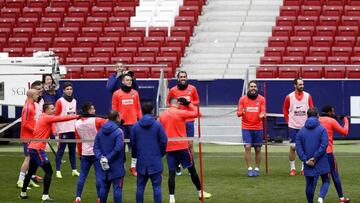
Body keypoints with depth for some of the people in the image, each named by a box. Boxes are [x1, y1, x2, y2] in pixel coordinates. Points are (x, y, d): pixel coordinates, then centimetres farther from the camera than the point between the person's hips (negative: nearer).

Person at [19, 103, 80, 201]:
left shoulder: (43, 118, 17)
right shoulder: (46, 118, -13)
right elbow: (61, 119, -18)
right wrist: (76, 116, -16)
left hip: (32, 148, 10)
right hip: (38, 149, -10)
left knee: (31, 171, 20)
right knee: (49, 171, -9)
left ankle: (23, 193, 28)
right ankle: (45, 196, -11)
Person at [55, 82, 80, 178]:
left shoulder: (74, 101, 13)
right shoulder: (60, 101, -5)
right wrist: (57, 130, -12)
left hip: (73, 130, 6)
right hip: (63, 130, -6)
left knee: (73, 150, 10)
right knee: (60, 150, -3)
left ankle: (74, 170, 15)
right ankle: (58, 171, -1)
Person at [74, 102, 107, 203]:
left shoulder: (77, 124, 2)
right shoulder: (96, 121, -14)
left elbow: (78, 140, 8)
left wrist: (80, 154, 15)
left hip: (85, 153, 4)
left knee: (82, 175, 10)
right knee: (99, 175, -1)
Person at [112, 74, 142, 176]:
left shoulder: (135, 93, 8)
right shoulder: (117, 94, 1)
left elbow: (138, 108, 9)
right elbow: (114, 109, 3)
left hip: (133, 123, 2)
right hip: (121, 124, -2)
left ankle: (133, 166, 9)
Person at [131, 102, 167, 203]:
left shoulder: (136, 126, 1)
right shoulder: (157, 125, -7)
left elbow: (132, 142, 6)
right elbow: (164, 141, -5)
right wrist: (161, 154, 11)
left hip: (141, 161, 2)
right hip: (155, 161, -2)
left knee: (140, 186, 8)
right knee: (156, 186, 1)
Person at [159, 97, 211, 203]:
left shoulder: (163, 115, 7)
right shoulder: (180, 112, -9)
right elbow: (196, 113, -4)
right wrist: (188, 103, 5)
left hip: (168, 148, 4)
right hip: (182, 146, -4)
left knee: (171, 172, 2)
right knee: (192, 169, 10)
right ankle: (200, 192, 20)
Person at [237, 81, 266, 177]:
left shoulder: (261, 99, 2)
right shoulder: (242, 99, 2)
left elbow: (263, 111, -3)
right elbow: (238, 113, 0)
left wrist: (262, 115, -26)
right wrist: (242, 112, -24)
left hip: (258, 128, 1)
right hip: (246, 128, -1)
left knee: (258, 149, 5)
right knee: (247, 147, -11)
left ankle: (257, 169, 18)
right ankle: (249, 169, -5)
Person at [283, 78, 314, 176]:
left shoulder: (308, 96, 1)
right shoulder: (289, 97, -1)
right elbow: (285, 110, 10)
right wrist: (288, 121, 3)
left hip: (305, 126, 1)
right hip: (293, 126, -1)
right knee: (293, 146, -1)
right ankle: (292, 168, 8)